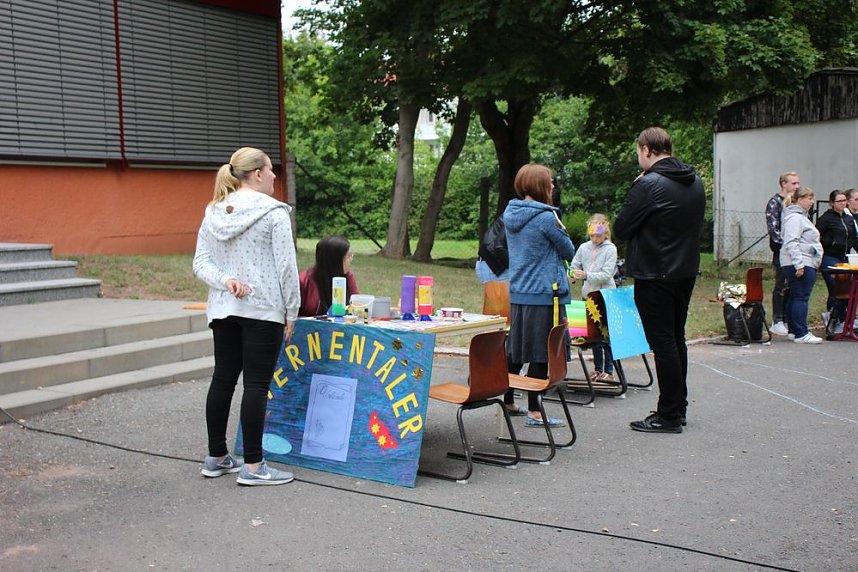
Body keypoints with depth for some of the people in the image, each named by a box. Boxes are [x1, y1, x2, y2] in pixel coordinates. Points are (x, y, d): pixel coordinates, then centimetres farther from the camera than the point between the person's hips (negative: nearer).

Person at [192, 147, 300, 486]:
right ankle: (253, 466, 1)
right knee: (256, 384, -3)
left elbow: (201, 262, 4)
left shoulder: (213, 213, 9)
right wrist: (292, 311, -4)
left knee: (223, 379, 12)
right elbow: (286, 266, -11)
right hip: (263, 310, -6)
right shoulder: (273, 213, -11)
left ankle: (216, 458, 22)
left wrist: (225, 281, -9)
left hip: (223, 309, 7)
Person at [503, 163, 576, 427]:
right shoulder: (546, 218, -16)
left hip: (517, 293, 8)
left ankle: (508, 401, 25)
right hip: (544, 294, -8)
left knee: (515, 350, 16)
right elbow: (569, 252, -4)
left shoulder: (510, 215, 8)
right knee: (540, 354, -1)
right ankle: (534, 412, 3)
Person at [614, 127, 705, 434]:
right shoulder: (695, 182, 8)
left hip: (655, 276, -8)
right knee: (676, 338, 18)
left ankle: (668, 416, 3)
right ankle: (679, 407, 27)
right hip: (687, 271, 8)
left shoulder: (648, 184, -18)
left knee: (663, 343, -3)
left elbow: (621, 228, -14)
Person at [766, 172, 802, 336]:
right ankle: (777, 321, -1)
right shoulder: (775, 202, -6)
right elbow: (773, 228, -14)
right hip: (782, 251, -7)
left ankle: (786, 319, 15)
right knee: (782, 286, -5)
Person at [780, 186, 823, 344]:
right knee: (801, 297, -11)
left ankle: (794, 331, 17)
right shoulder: (794, 218, -12)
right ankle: (801, 334, -12)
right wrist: (799, 264, -25)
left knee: (795, 297, 12)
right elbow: (791, 243, -21)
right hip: (801, 264, -11)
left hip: (803, 264, 11)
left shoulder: (801, 216, 22)